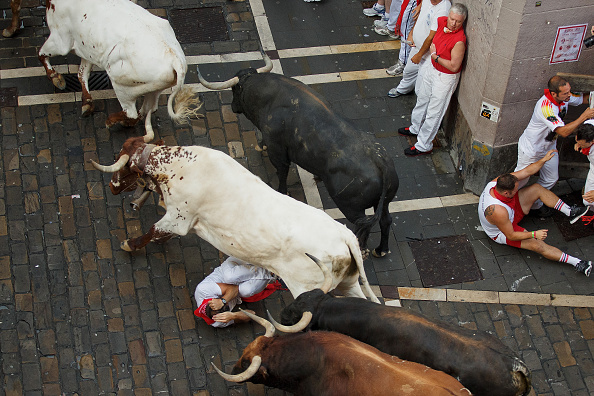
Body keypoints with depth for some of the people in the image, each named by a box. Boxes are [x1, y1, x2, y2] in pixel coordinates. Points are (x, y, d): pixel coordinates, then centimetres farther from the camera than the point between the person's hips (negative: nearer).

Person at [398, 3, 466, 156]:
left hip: (446, 78, -8)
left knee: (434, 112, 5)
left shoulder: (459, 41, -33)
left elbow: (454, 66, -28)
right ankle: (416, 128, 52)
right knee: (422, 100, 28)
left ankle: (424, 145, 19)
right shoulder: (441, 21, -11)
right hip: (432, 69, 8)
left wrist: (435, 56, -20)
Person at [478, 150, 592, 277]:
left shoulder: (500, 182, -25)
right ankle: (576, 263, -10)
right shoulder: (497, 211, -44)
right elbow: (511, 235, -29)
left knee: (537, 188, -2)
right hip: (502, 232, -8)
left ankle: (570, 211, 11)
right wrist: (534, 234, -23)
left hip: (510, 211, 8)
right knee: (538, 245, -23)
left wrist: (544, 160, -21)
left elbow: (527, 172, -14)